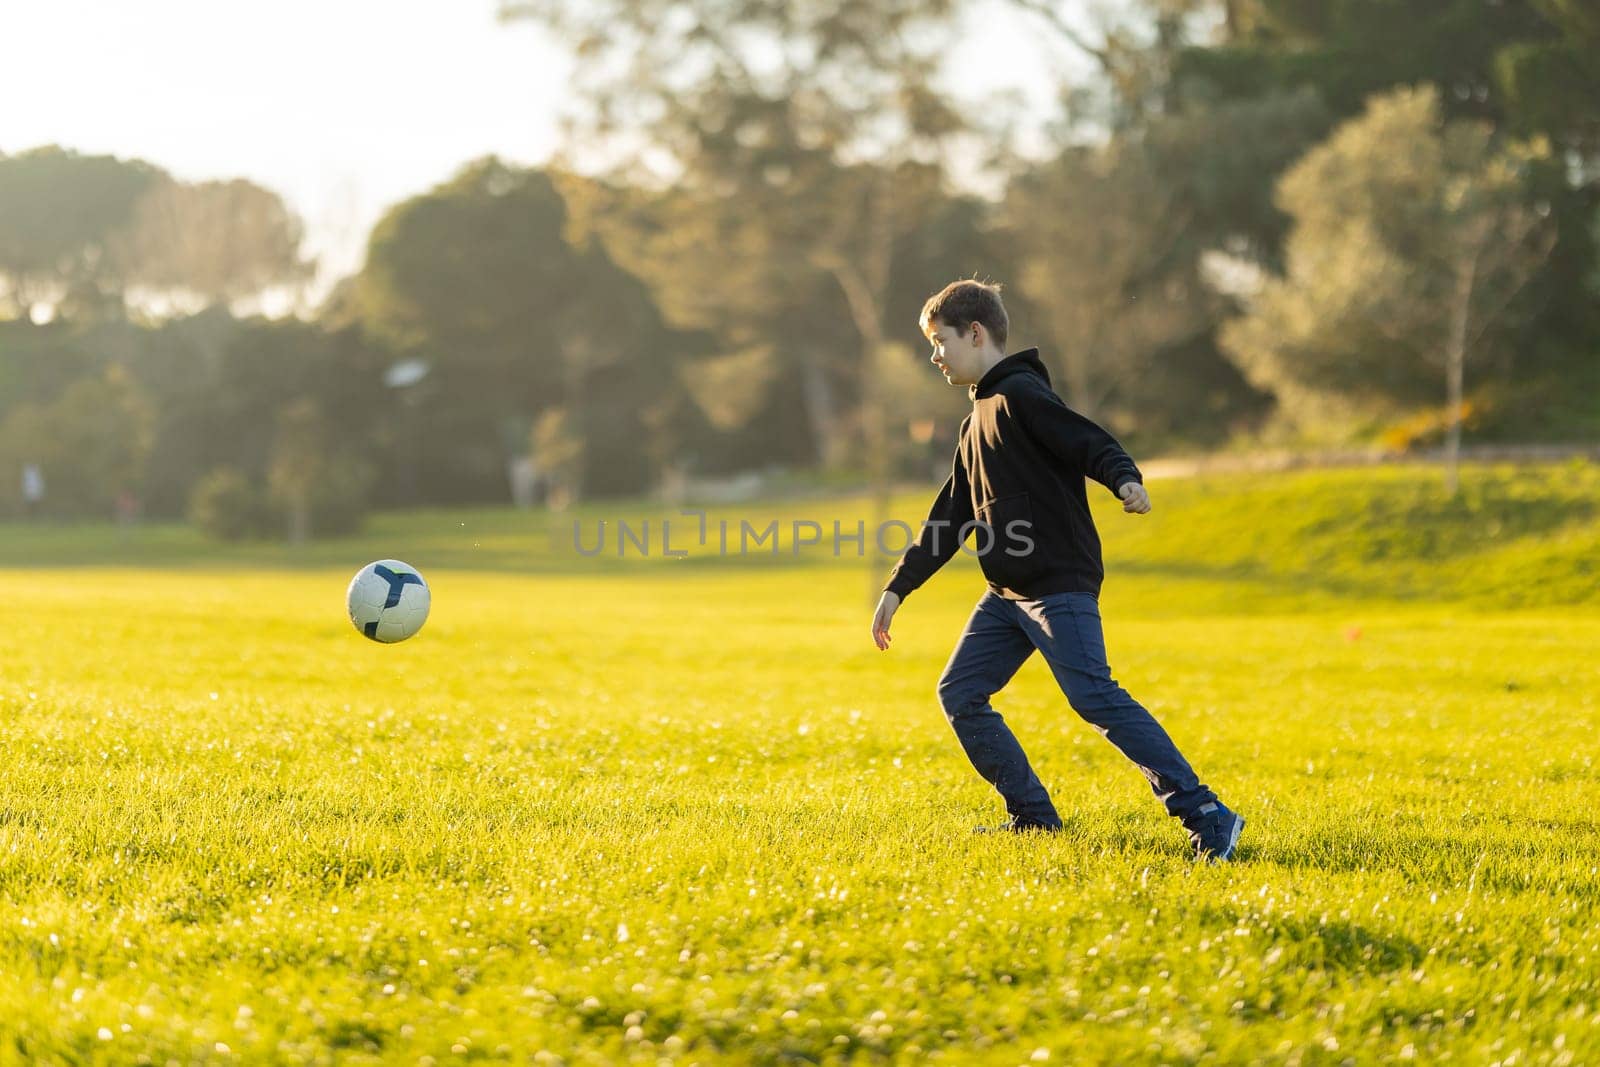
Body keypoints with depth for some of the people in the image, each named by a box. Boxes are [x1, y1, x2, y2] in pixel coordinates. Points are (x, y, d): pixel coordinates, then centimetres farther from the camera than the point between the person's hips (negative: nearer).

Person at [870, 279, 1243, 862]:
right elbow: (951, 516, 26)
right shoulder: (977, 422, 21)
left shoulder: (1021, 394, -8)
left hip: (1059, 584, -10)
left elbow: (1089, 441, -22)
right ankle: (1033, 814, 12)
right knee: (959, 693, 7)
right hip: (1008, 593, 10)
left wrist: (1126, 480, -44)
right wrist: (897, 588, 25)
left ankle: (1207, 817, -20)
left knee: (1094, 697, -19)